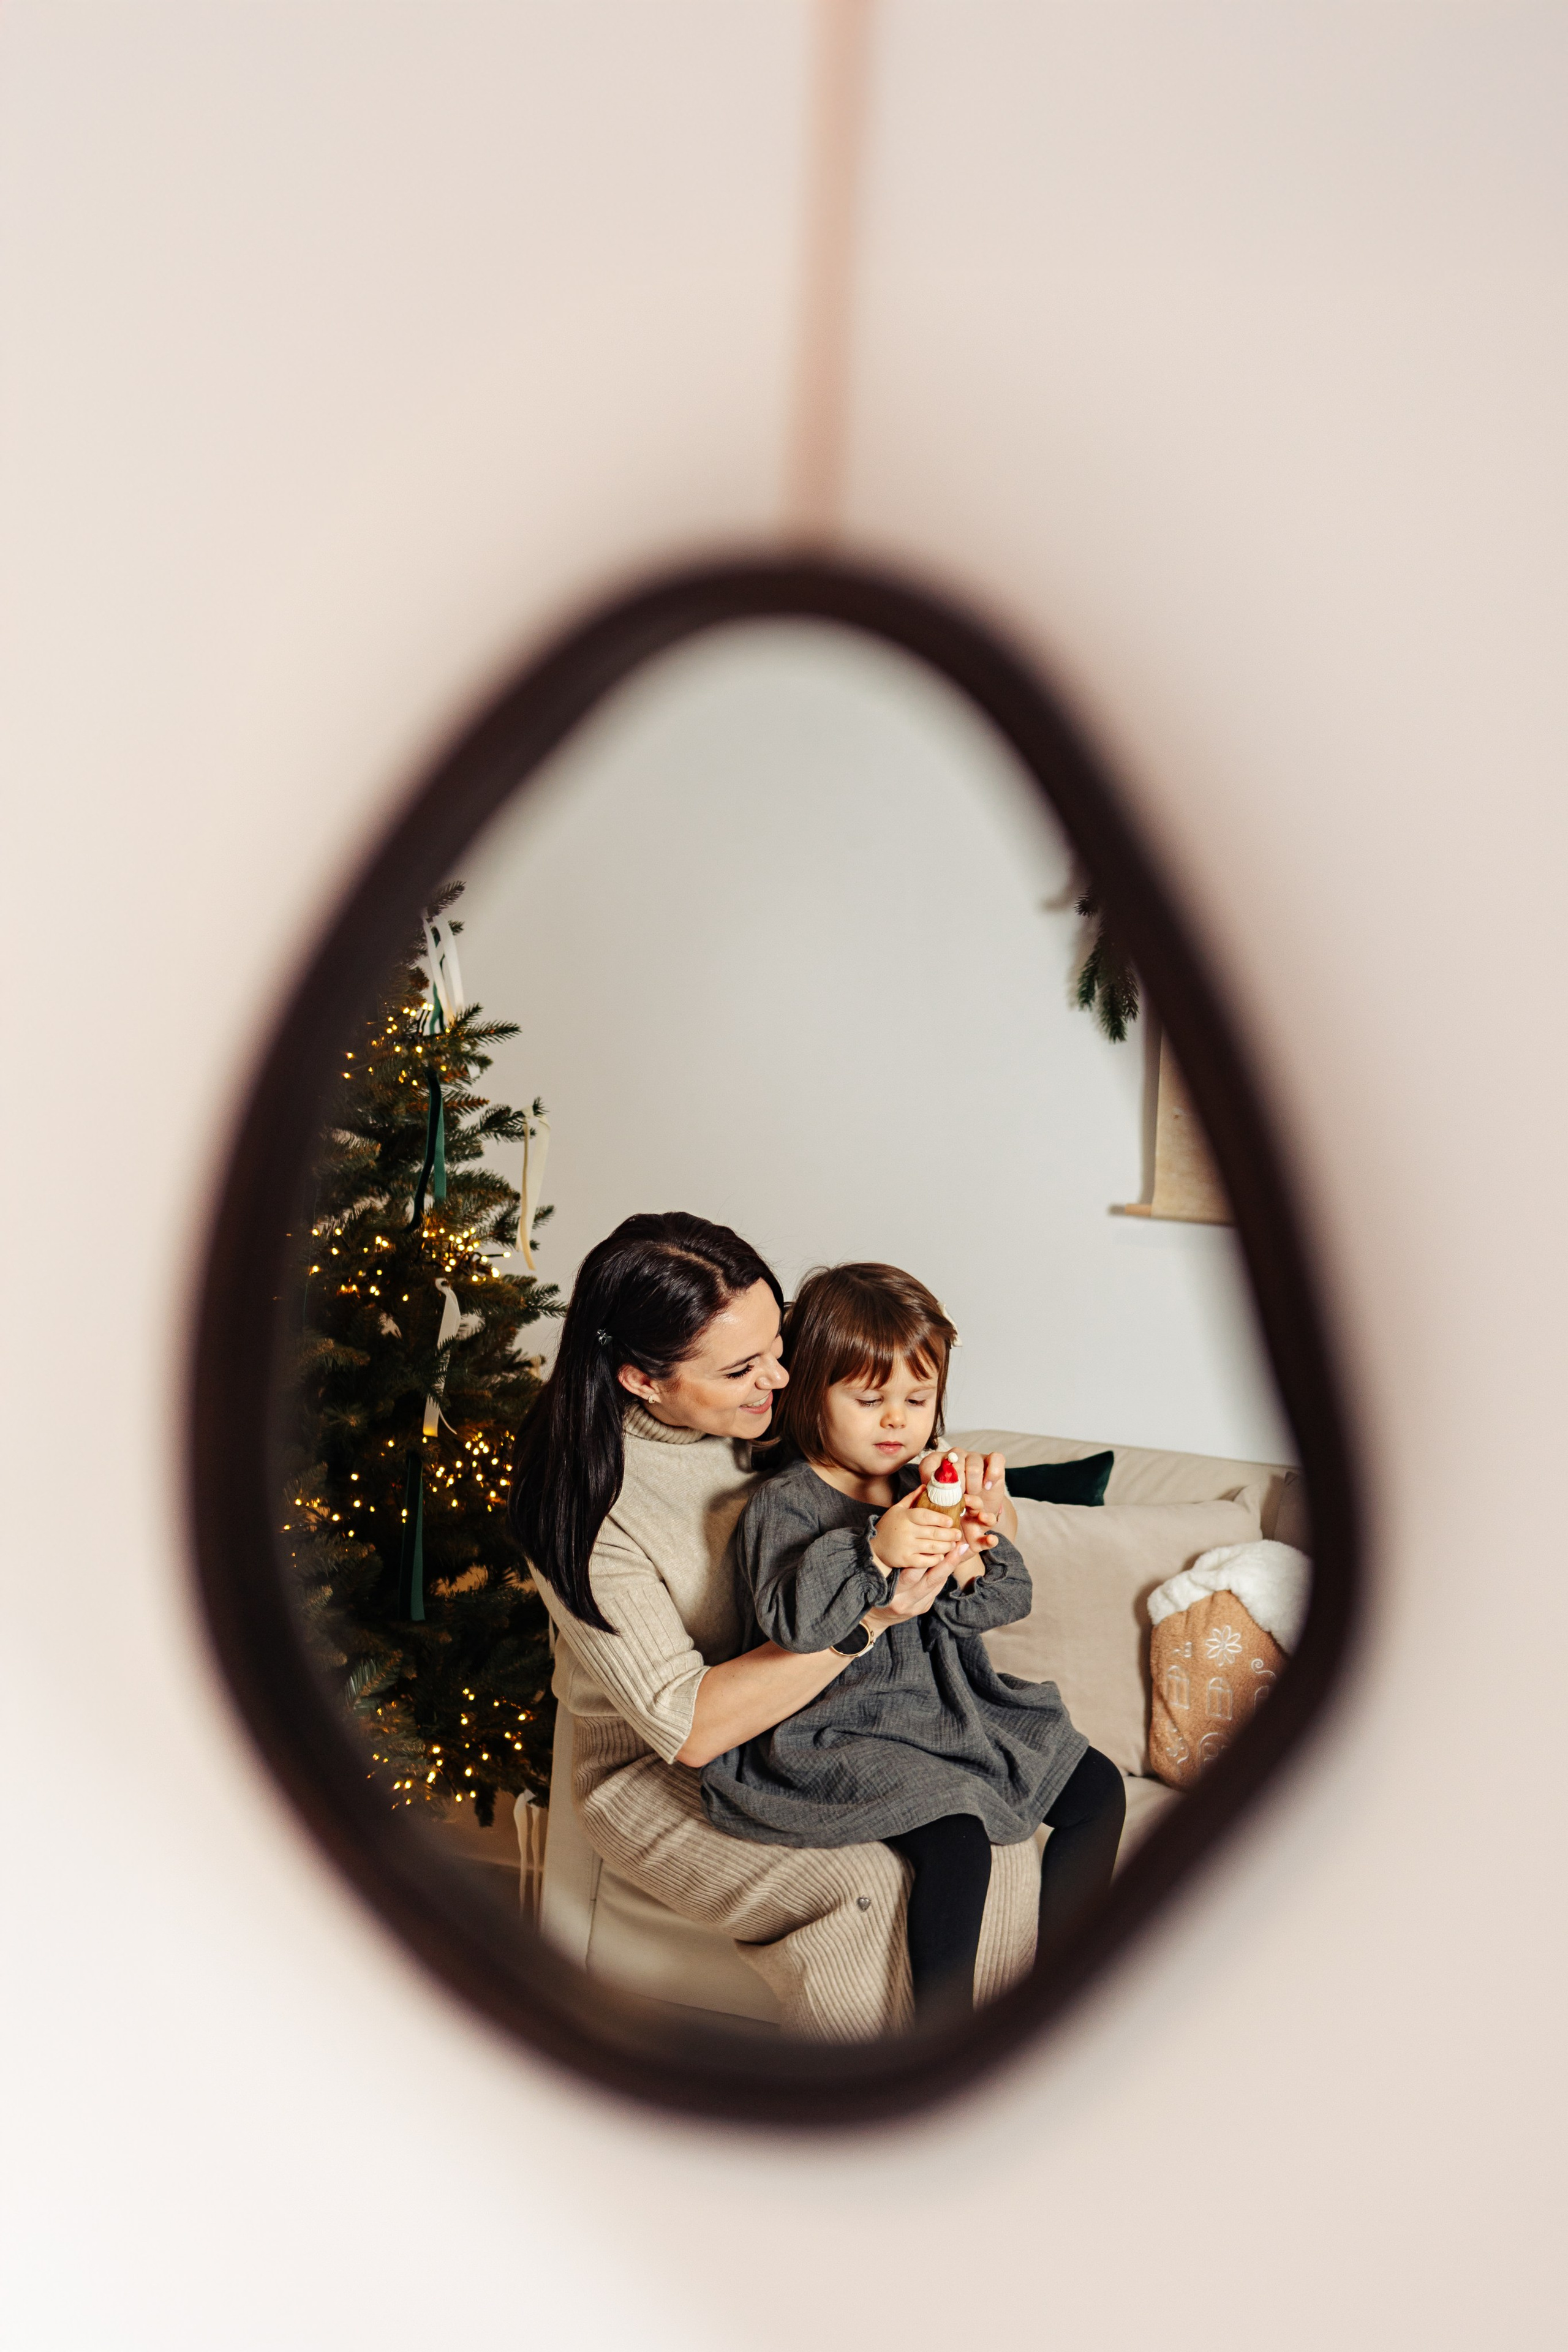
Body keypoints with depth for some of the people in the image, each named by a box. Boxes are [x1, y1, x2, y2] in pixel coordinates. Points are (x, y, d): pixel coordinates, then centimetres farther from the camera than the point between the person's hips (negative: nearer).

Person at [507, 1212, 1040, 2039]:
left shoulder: (771, 1417, -9)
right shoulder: (586, 1502, -24)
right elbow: (685, 1726, -26)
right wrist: (867, 1616, -33)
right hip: (660, 1779, -5)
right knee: (870, 1890, -28)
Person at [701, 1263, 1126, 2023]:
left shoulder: (929, 1487, 7)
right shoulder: (783, 1506, -13)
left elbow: (1005, 1604, 4)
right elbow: (788, 1619, -30)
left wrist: (968, 1563, -18)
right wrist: (873, 1551, -39)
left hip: (949, 1705, 8)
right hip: (843, 1733, -8)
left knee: (1095, 1788, 5)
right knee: (957, 1839, -27)